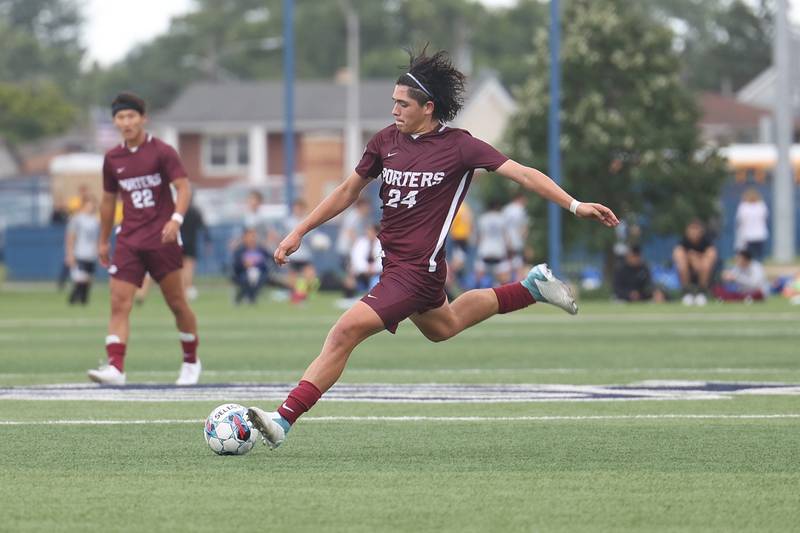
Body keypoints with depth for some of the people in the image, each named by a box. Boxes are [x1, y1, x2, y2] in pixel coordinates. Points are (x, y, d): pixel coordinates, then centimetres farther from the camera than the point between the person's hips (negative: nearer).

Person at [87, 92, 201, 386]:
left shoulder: (162, 152, -4)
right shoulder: (112, 158, 10)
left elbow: (183, 187, -10)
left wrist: (176, 219, -27)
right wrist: (103, 241, 23)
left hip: (162, 240, -4)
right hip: (128, 240, 4)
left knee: (177, 303, 3)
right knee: (119, 303, -11)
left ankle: (191, 362, 21)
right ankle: (115, 367, -19)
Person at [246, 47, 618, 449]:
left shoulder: (459, 146, -11)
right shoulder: (386, 141, 4)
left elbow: (522, 174, -10)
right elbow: (349, 190, 16)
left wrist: (574, 205, -18)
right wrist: (299, 232, 14)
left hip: (417, 270, -8)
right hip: (394, 263, 8)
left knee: (344, 332, -19)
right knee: (442, 327, 31)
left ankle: (283, 420, -20)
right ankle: (532, 288, 44)